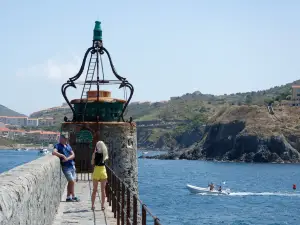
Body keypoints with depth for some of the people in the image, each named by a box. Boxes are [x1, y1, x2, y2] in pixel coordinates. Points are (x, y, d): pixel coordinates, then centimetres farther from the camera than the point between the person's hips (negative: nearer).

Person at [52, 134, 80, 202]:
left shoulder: (68, 145, 13)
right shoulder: (58, 146, -5)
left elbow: (73, 155, 5)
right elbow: (54, 152, -25)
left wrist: (67, 158, -13)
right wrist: (62, 155, -23)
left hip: (72, 165, 7)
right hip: (66, 167, -6)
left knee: (70, 182, 9)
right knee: (72, 181, -7)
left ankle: (68, 197, 16)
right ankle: (73, 196, 7)